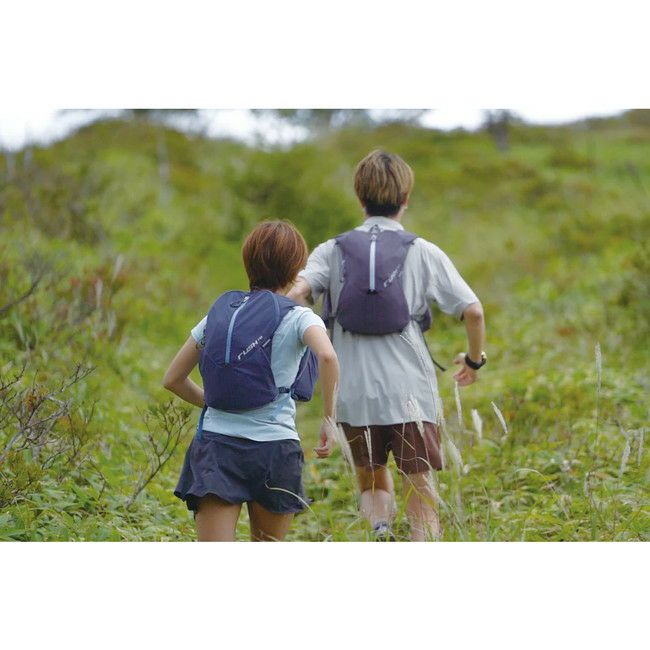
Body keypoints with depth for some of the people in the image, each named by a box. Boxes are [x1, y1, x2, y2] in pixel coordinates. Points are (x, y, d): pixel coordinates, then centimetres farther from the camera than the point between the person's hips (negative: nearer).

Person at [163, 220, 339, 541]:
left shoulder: (219, 313, 13)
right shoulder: (298, 318, 1)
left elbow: (172, 379, 17)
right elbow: (327, 356, -22)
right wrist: (329, 418, -11)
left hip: (214, 445, 2)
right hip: (273, 448, -2)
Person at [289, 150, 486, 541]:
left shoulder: (333, 251, 6)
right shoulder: (423, 253, 3)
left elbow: (294, 293, -11)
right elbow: (473, 311, -3)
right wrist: (474, 359, 15)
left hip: (353, 393, 2)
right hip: (411, 392, -1)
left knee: (373, 484, 19)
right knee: (420, 491, 4)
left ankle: (378, 528, -11)